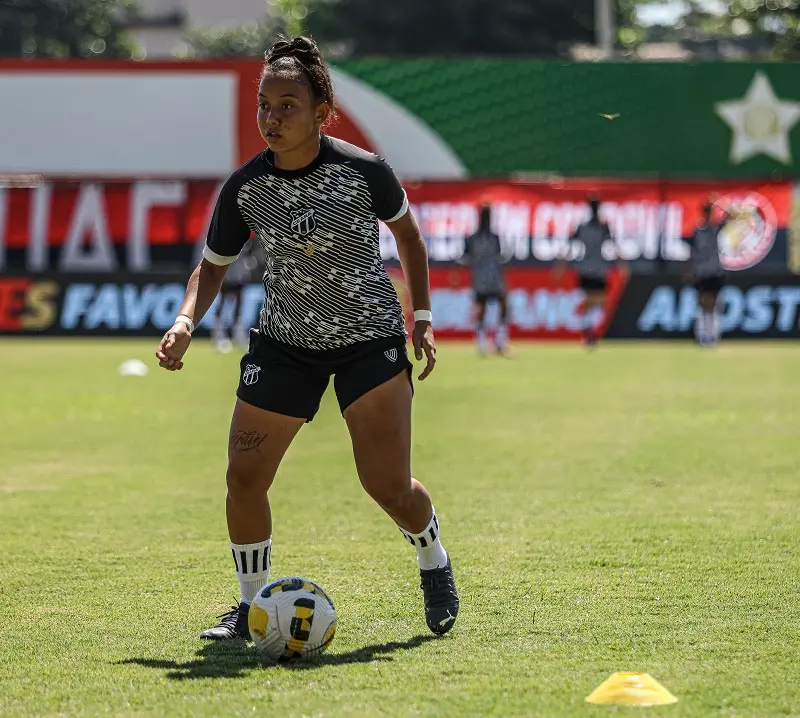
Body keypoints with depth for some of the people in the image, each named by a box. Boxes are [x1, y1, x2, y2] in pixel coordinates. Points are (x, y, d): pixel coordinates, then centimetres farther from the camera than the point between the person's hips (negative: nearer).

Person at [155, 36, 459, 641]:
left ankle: (435, 562, 24)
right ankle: (252, 603, 15)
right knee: (244, 476, -6)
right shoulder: (244, 188, -10)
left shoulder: (364, 171, -17)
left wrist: (422, 316, -1)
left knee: (388, 485, -10)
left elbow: (407, 232, 3)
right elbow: (213, 266, 5)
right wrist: (185, 323, -13)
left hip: (370, 339, -3)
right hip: (285, 342, 3)